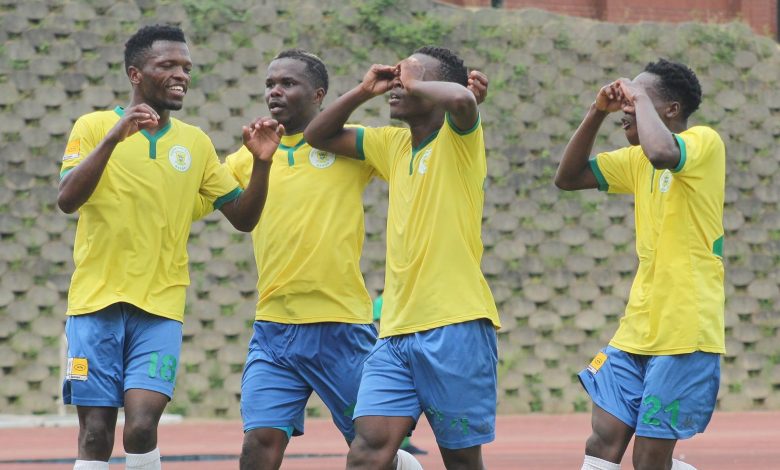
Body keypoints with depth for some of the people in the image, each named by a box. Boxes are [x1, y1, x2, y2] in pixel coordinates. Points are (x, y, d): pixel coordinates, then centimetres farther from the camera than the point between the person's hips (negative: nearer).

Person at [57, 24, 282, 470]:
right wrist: (114, 137, -25)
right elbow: (67, 199, -14)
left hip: (161, 308, 1)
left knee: (142, 426, -15)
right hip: (96, 303, -1)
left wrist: (262, 163, -6)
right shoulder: (94, 126, 0)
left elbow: (243, 217, 11)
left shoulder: (196, 143, 10)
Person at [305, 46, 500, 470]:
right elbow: (319, 135, 25)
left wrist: (414, 86, -7)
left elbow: (462, 99, -26)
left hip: (456, 327, -6)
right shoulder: (394, 144, 17)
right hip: (396, 329, 6)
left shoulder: (457, 139, -3)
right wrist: (364, 91, 12)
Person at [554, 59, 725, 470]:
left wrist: (640, 99, -16)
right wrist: (597, 112, 5)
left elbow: (662, 152, -33)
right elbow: (568, 177, 16)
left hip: (684, 332, -8)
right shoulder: (638, 159, 14)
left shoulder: (704, 142, -11)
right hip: (637, 329, 8)